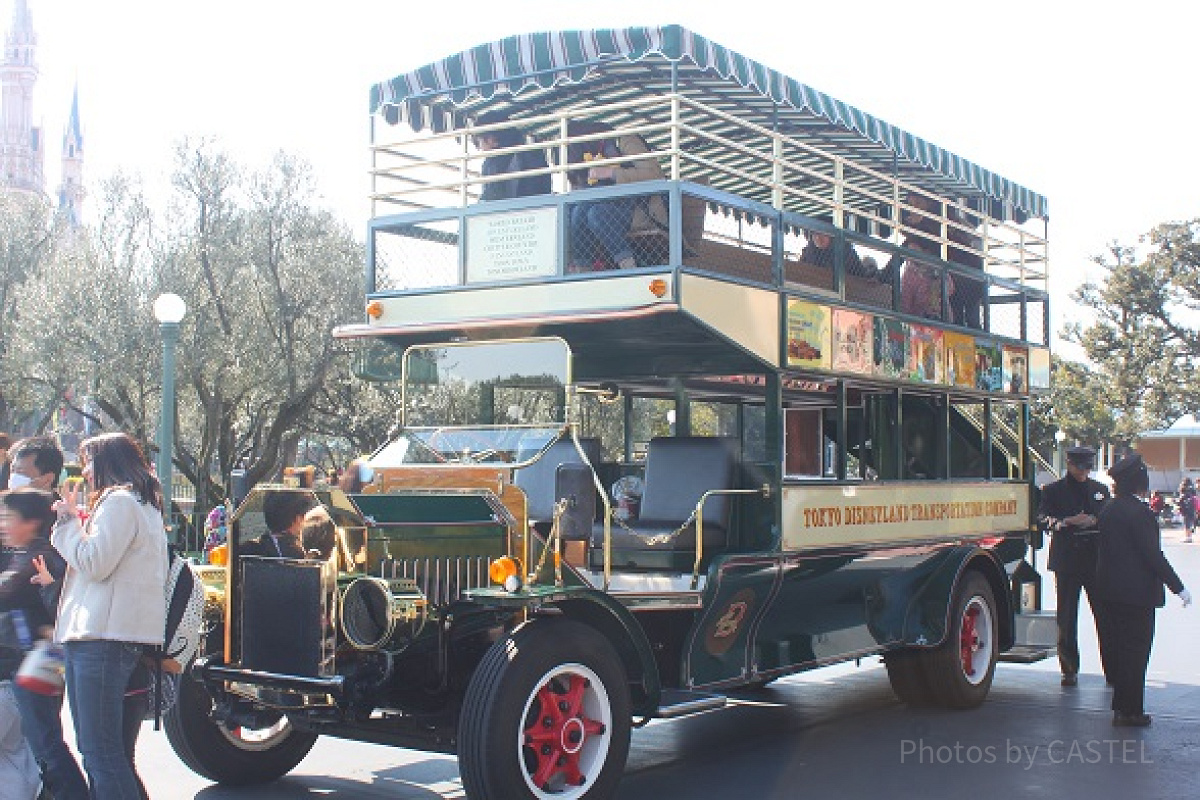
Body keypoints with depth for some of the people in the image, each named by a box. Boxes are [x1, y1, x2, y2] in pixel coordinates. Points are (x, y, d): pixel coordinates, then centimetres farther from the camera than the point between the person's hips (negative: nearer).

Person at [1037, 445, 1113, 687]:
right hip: (1067, 561, -2)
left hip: (1097, 560, 2)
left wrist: (1094, 521, -7)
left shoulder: (1100, 490, 16)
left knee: (1105, 615, 0)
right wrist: (1068, 522, -18)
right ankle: (1070, 670, 9)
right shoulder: (1053, 491, 7)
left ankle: (1112, 668, 6)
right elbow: (1042, 520, -2)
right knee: (1067, 617, 2)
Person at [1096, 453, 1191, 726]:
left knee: (1119, 647, 15)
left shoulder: (1109, 510, 8)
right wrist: (1178, 587, -11)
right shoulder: (1140, 513, -17)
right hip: (1137, 591, -8)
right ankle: (1130, 710, 1)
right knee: (1136, 651, -1)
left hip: (1111, 590, 8)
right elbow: (1154, 555, -17)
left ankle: (1121, 706, 24)